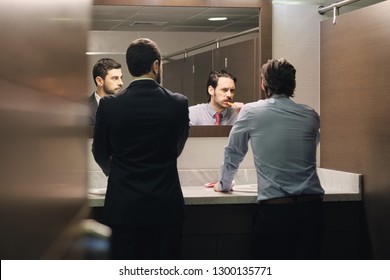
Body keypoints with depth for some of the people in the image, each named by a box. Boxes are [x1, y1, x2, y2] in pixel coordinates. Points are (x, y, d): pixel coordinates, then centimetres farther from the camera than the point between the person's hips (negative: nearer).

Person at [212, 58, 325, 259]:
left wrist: (224, 184, 31)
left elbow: (233, 154, 14)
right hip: (311, 208, 3)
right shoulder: (311, 116, 9)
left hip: (273, 210, -3)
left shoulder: (251, 112, 1)